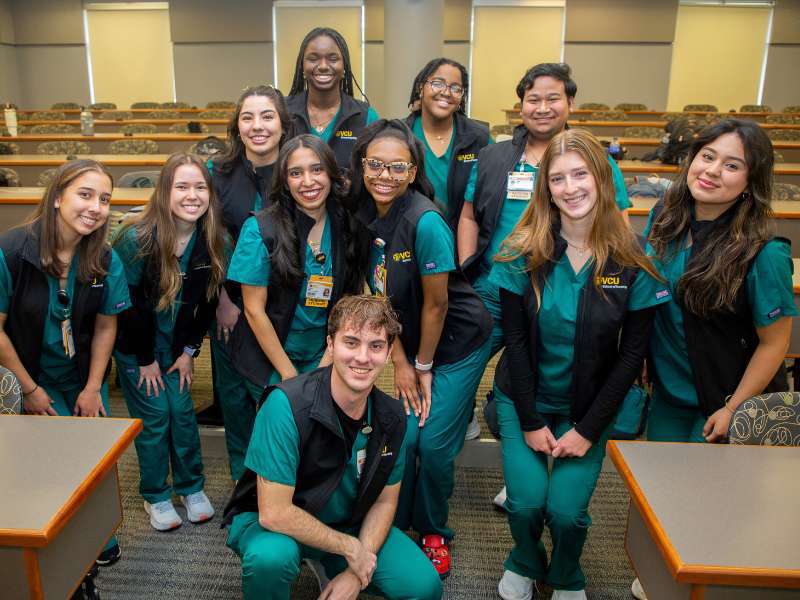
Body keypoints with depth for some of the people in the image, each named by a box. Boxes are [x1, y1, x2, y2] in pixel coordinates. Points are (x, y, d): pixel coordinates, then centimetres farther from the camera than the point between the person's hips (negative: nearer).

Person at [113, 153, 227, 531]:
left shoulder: (212, 241, -13)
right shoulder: (137, 238, -25)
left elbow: (207, 300, -2)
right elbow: (128, 304, -18)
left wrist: (189, 350, -1)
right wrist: (146, 359, -11)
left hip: (176, 344, 3)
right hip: (136, 343, -3)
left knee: (183, 413, 5)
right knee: (154, 418, 0)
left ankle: (192, 487, 24)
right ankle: (155, 496, 19)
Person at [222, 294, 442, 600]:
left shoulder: (392, 417, -13)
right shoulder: (288, 404, -30)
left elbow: (384, 502, -1)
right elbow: (274, 513, -28)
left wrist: (356, 573, -13)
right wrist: (349, 548, -20)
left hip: (347, 524, 5)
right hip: (274, 526, -5)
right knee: (271, 555, -38)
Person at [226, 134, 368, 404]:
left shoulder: (347, 227, -5)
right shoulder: (260, 229, -15)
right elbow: (254, 310, -13)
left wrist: (328, 362, -8)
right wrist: (288, 373, -12)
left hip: (322, 358, 3)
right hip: (268, 359, -3)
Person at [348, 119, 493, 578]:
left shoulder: (426, 222, -27)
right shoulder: (363, 214, -8)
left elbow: (436, 304, -19)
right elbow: (381, 295, -3)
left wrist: (424, 366, -8)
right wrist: (400, 363, -4)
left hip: (460, 342, -4)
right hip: (410, 344, 5)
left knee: (434, 444, -1)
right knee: (402, 436, 1)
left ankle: (434, 532, 26)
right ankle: (396, 526, 27)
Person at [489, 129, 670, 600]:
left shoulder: (633, 263, -12)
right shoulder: (524, 255, -11)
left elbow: (632, 354, -8)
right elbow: (515, 340, -8)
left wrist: (588, 429, -10)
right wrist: (530, 421, -9)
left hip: (589, 407, 0)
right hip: (523, 400, 1)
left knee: (567, 509, -10)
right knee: (526, 502, -10)